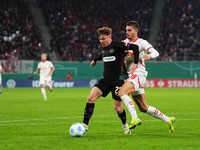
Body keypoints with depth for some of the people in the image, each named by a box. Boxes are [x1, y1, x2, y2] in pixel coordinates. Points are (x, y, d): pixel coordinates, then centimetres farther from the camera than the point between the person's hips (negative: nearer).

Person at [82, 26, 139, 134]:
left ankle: (125, 126, 29)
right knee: (91, 98, -13)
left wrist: (135, 63, -20)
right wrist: (95, 59, 42)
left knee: (117, 107, -1)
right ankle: (85, 125, -11)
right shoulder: (103, 48, 8)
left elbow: (135, 48, -17)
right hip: (105, 80, 6)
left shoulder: (117, 46, -14)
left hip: (117, 80, -6)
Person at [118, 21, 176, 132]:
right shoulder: (125, 42, 15)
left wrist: (149, 56, -38)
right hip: (130, 76, 8)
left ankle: (135, 119, -29)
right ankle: (168, 120, 21)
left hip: (138, 74, -8)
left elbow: (155, 53, -15)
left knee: (121, 93, -29)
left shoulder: (141, 42, -5)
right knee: (144, 108, 9)